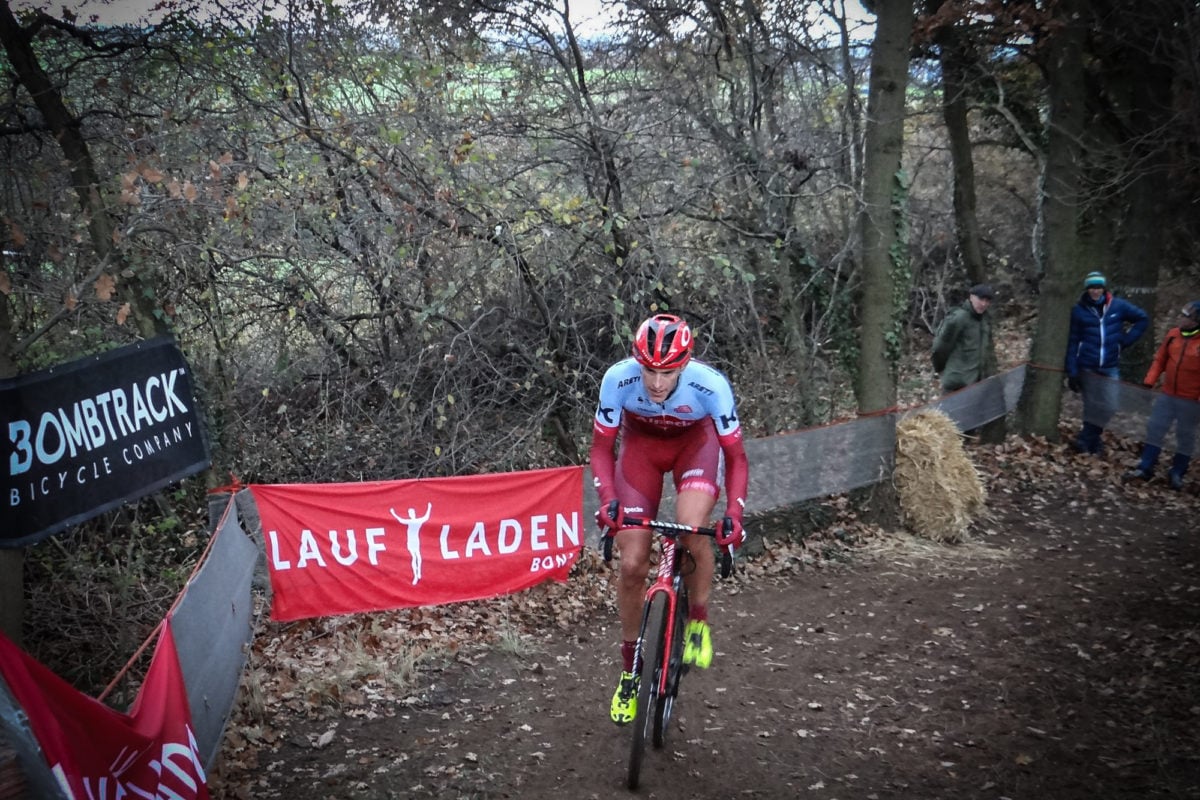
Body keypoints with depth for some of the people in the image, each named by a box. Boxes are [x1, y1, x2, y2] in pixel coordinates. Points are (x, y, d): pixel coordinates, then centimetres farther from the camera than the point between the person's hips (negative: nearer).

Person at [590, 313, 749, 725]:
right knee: (632, 565, -6)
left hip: (695, 441, -1)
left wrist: (734, 514, -34)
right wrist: (608, 499, -32)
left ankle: (698, 620, 0)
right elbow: (601, 448, -17)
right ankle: (629, 669, 15)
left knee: (691, 531, -31)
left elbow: (735, 458, -21)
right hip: (640, 443, 1)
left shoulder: (710, 384, -34)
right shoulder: (618, 378, -32)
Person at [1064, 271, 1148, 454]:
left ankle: (1086, 440, 9)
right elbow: (1072, 342, -4)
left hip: (1109, 368, 2)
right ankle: (1092, 442, 17)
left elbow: (1143, 318, 11)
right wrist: (1072, 372, -7)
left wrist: (1126, 340, 0)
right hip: (1086, 367, -1)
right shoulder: (1079, 310, -4)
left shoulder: (1118, 306, -1)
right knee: (1092, 407, 5)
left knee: (1107, 407, -4)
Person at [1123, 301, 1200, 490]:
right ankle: (1145, 468, 13)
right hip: (1167, 394, 5)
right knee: (1155, 428, 5)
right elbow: (1160, 359, 9)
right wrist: (1149, 381, 1)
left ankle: (1177, 473, 20)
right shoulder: (1173, 334, 0)